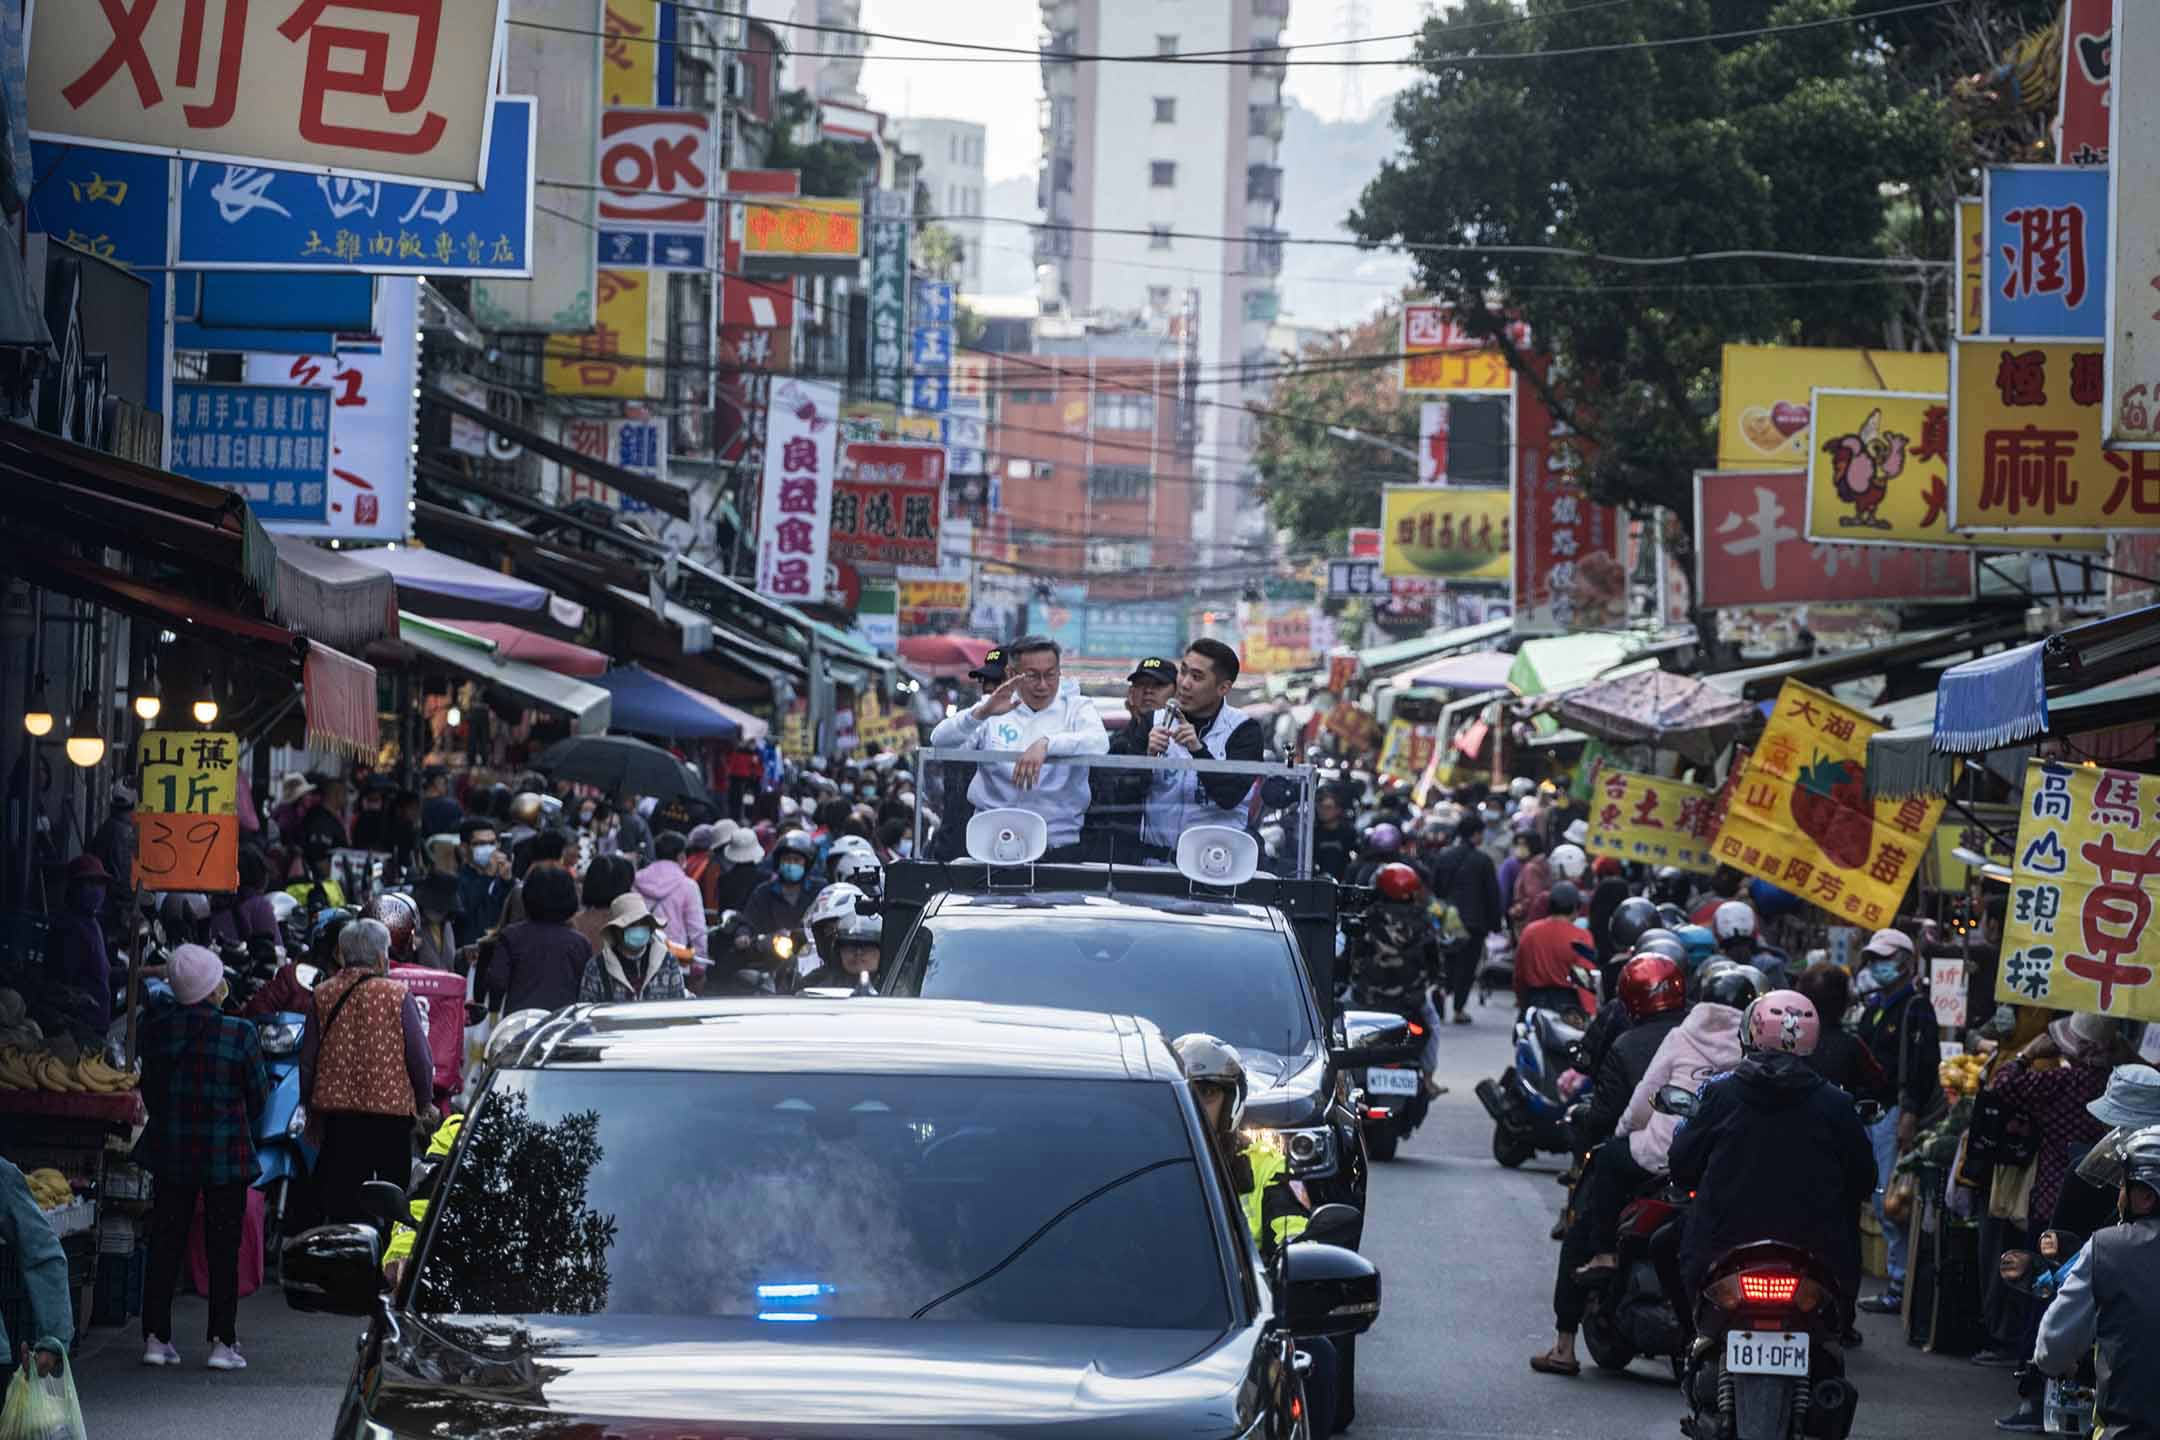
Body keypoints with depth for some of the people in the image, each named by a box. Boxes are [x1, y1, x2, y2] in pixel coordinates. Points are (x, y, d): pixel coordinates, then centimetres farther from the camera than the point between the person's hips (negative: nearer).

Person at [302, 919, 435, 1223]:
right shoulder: (397, 995, -8)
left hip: (336, 1108, 3)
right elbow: (419, 1057, -5)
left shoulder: (323, 995, 2)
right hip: (391, 1108, -3)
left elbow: (307, 1059, 7)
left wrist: (310, 1107, 18)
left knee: (341, 1199, 6)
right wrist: (426, 1102, 10)